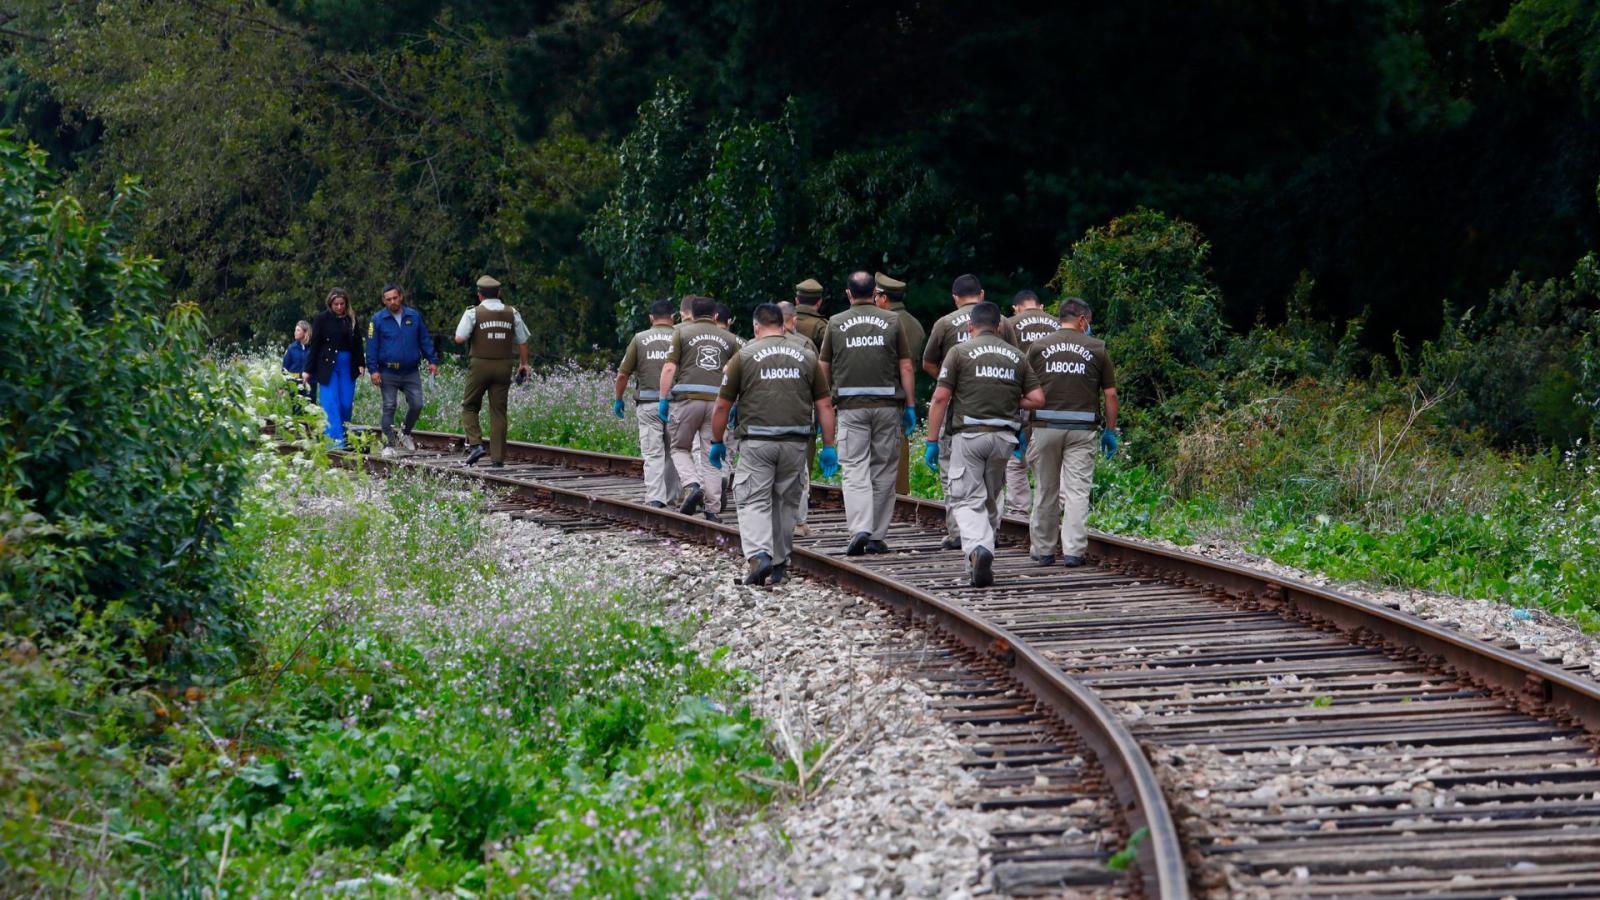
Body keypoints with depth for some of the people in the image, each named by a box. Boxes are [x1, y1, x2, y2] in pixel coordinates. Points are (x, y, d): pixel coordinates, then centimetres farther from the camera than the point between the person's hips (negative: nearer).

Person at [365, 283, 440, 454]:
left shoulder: (414, 316, 6)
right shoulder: (377, 320, -1)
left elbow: (425, 340, 12)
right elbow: (372, 346, -2)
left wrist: (432, 360, 4)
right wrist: (373, 369, -9)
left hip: (411, 373, 2)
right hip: (388, 374, -2)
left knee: (416, 405, -1)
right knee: (389, 408, 0)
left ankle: (405, 434, 24)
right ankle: (389, 444, 5)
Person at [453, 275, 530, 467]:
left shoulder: (473, 313, -5)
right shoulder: (512, 313, 5)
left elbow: (459, 338, -13)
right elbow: (522, 341, 8)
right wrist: (523, 364, 21)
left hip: (480, 365, -3)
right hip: (503, 366, 3)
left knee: (469, 407, 12)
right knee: (498, 411, 6)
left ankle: (475, 443, -8)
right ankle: (497, 457, 4)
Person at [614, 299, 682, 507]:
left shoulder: (640, 339, 3)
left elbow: (622, 375, 4)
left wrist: (618, 399, 18)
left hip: (647, 402, 0)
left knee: (653, 453, -1)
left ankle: (654, 498, -13)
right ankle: (668, 496, 19)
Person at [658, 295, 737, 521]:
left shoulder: (682, 332, 7)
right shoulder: (728, 339, 14)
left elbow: (669, 368, -3)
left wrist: (663, 398, 1)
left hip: (687, 398, -2)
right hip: (717, 400, 2)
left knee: (680, 448, 13)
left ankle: (692, 486, -11)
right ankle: (712, 509, 4)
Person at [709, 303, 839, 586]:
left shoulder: (744, 356, 3)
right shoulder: (807, 357, 10)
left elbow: (722, 406, 4)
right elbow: (824, 406, 7)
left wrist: (717, 443, 15)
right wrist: (829, 447, 11)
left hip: (757, 442, -3)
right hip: (796, 442, 3)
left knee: (754, 502, 0)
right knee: (785, 503, 14)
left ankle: (758, 555, -22)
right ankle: (780, 564, 20)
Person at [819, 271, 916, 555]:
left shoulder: (836, 323, 4)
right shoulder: (892, 321, 3)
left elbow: (824, 368, 8)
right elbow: (906, 367, 0)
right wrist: (910, 406, 5)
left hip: (850, 405, 0)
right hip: (887, 404, 0)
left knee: (855, 469, -2)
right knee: (883, 470, 8)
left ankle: (859, 530, -20)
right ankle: (877, 537, 9)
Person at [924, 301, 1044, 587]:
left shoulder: (959, 352, 1)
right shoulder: (1016, 356, 11)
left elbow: (940, 398, -5)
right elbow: (1037, 399, 7)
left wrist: (932, 442, -2)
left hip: (969, 434, -3)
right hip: (1004, 437, 3)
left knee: (967, 500, -4)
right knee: (990, 501, 16)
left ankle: (977, 548, -30)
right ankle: (982, 563, 18)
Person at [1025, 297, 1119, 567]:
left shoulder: (1038, 347, 5)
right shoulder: (1096, 349, 3)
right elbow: (1110, 394, 3)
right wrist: (1111, 431, 12)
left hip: (1046, 425, 1)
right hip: (1082, 428, -1)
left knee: (1046, 491, 11)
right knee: (1077, 491, -1)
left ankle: (1043, 550, 18)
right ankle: (1073, 551, -8)